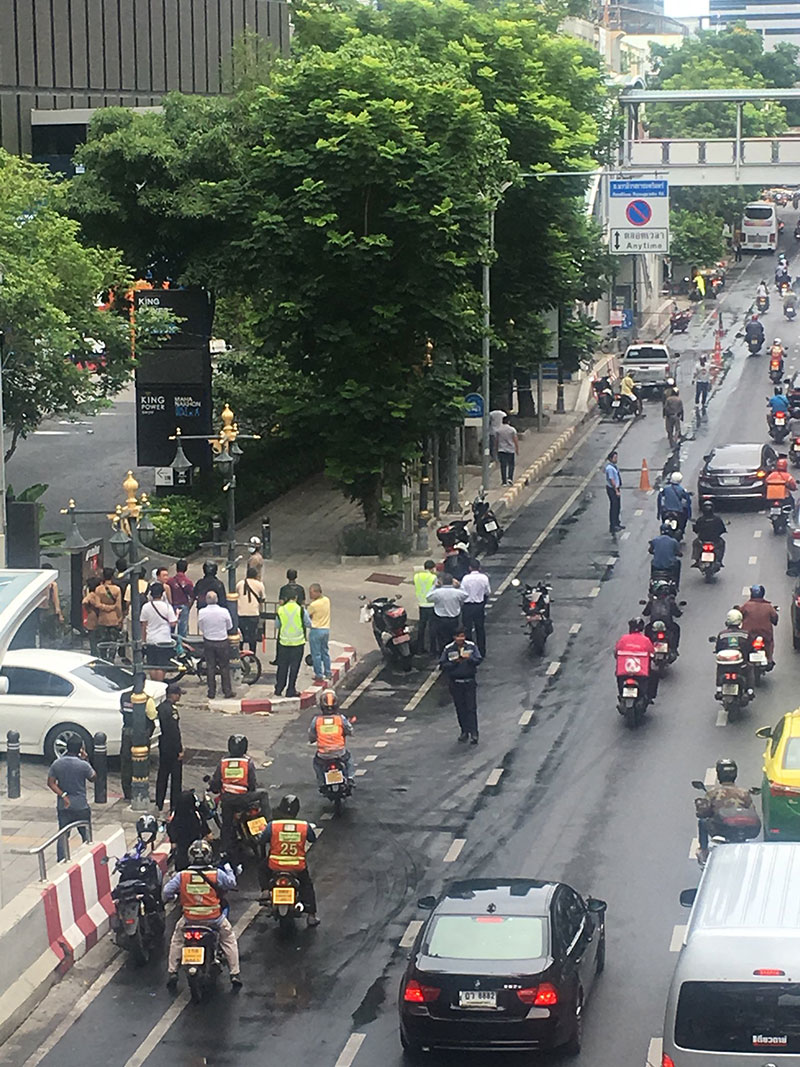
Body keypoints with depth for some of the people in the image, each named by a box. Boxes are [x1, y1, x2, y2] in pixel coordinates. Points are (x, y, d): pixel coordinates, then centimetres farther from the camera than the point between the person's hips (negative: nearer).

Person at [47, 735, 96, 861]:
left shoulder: (56, 764, -5)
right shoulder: (83, 765, -15)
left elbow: (51, 783, -5)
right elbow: (93, 778, 2)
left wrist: (63, 796, -8)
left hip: (63, 806, 3)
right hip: (81, 806, -3)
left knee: (62, 836, 10)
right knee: (86, 834, 11)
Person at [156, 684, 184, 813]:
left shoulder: (161, 707, 7)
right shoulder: (172, 709, -21)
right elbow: (174, 731, -22)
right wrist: (180, 750, -16)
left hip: (163, 747, 9)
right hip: (172, 748, -9)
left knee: (162, 775, 16)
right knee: (176, 777, 1)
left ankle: (159, 804, 23)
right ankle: (175, 805, 4)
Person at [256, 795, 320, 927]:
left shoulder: (273, 825, -16)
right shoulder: (305, 826, -12)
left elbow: (261, 839, -3)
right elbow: (313, 839, 5)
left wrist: (261, 833, 19)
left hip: (275, 865, -1)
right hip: (298, 866, 1)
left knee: (262, 869, 33)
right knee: (307, 884, 27)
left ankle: (265, 892, 14)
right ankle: (311, 915, 23)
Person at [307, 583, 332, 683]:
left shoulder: (313, 605, -20)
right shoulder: (327, 600, 1)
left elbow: (306, 615, -8)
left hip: (316, 630, -7)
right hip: (326, 629, 7)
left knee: (316, 654, 2)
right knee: (325, 652, 18)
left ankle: (319, 675, 5)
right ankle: (328, 674, 24)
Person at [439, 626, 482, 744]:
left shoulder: (472, 647, -2)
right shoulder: (448, 649, -2)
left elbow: (478, 660, -6)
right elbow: (442, 666, -3)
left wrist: (469, 658, -25)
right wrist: (454, 663, -17)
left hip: (469, 681, -1)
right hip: (455, 683, 1)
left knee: (471, 708, -6)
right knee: (460, 709, 9)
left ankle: (473, 733, -7)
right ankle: (464, 731, 21)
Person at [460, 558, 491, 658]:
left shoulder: (466, 578, -16)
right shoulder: (484, 578, -8)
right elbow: (488, 593, 2)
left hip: (468, 606, -3)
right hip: (480, 606, 3)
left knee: (467, 629, 6)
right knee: (480, 629, 13)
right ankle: (481, 653, 18)